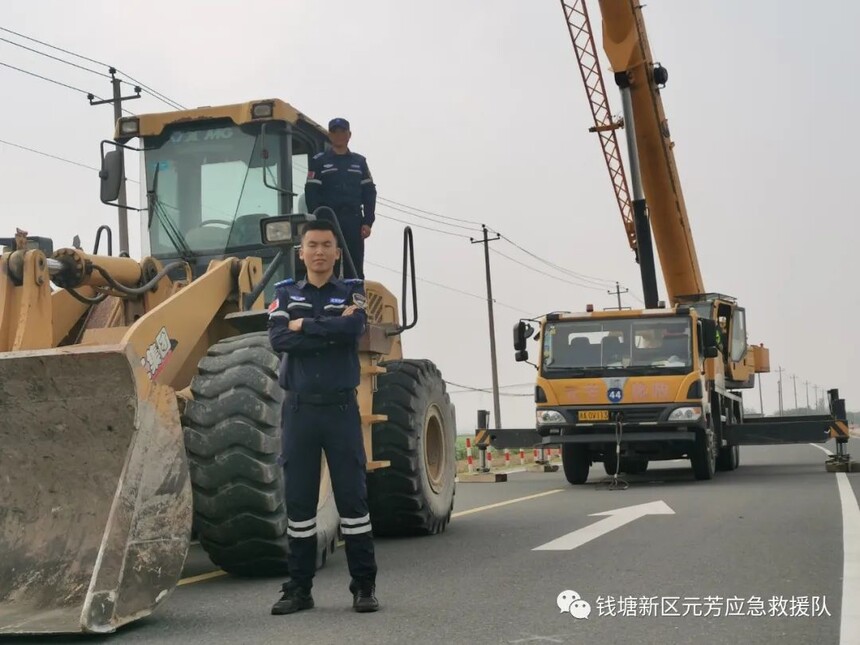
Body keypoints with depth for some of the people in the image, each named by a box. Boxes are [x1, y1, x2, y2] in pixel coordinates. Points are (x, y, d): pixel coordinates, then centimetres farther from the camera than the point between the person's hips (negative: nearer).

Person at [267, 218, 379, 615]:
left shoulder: (351, 293, 6)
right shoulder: (286, 294, 9)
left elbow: (354, 328, -17)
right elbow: (278, 340, -10)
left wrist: (305, 325, -10)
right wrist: (331, 331, -12)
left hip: (341, 407, -1)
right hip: (299, 408, 1)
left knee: (352, 494, 1)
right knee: (299, 499, 5)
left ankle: (364, 585, 9)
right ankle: (299, 587, 13)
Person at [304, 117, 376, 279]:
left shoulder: (359, 162, 15)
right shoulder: (319, 161, 6)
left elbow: (369, 193, 11)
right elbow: (311, 194, -1)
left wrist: (368, 222, 0)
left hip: (353, 222, 3)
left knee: (355, 270, 2)